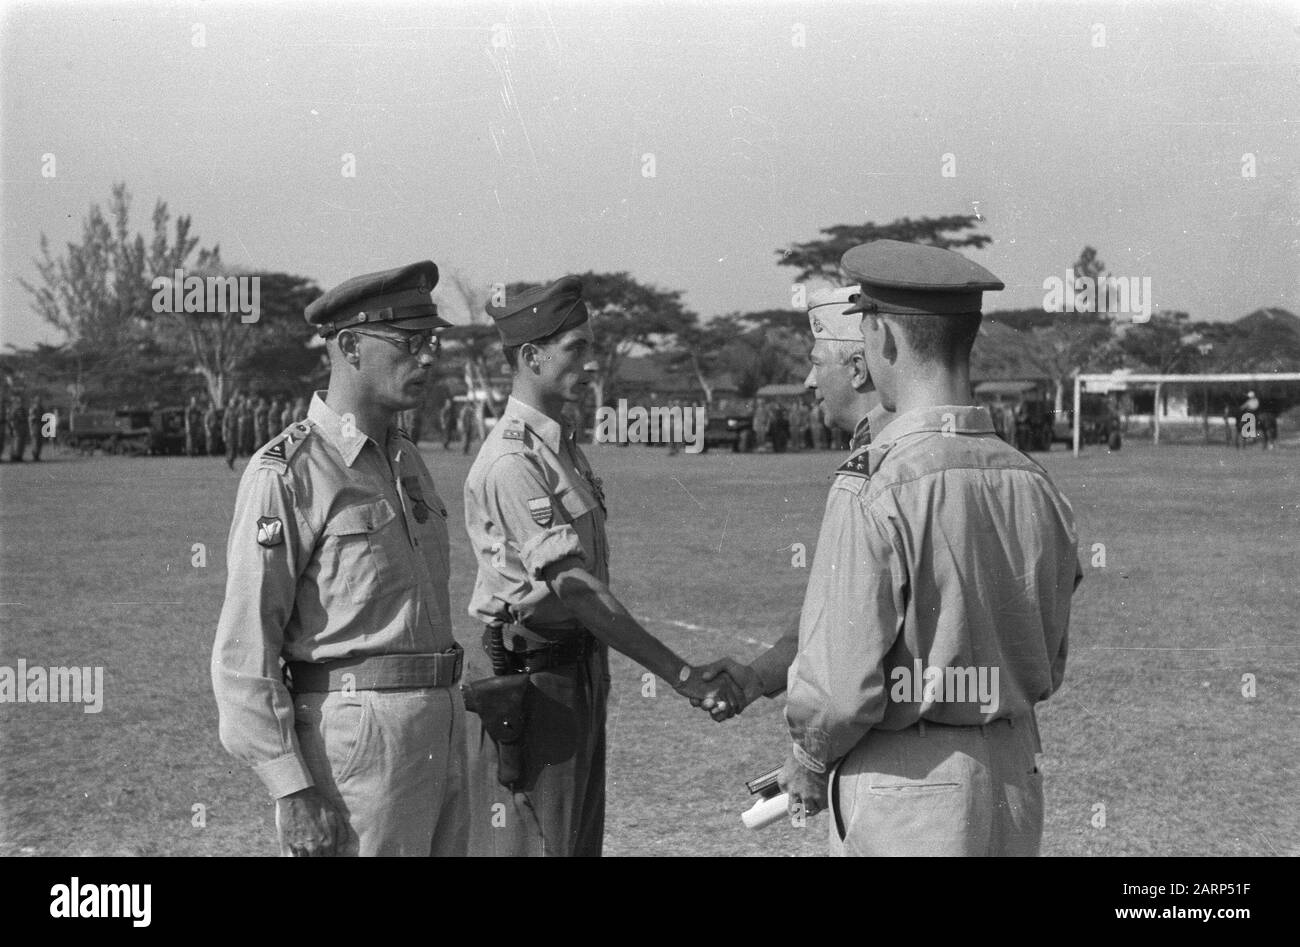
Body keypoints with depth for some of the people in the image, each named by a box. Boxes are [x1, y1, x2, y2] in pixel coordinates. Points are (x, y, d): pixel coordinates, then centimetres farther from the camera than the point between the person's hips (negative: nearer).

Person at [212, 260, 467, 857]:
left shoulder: (404, 462, 15)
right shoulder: (286, 474, -11)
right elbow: (244, 651, -14)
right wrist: (293, 792, -19)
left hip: (439, 734, 8)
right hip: (351, 743, -8)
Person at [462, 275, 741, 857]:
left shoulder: (562, 446, 14)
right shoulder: (511, 463, -19)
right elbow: (575, 589, -24)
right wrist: (682, 677, -25)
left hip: (581, 676, 10)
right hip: (532, 680, -10)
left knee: (580, 841, 14)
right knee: (528, 844, -3)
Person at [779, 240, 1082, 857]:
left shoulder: (875, 492, -18)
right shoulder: (1035, 487, 1)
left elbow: (840, 683, -17)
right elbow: (1045, 668, 10)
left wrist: (806, 762, 1)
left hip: (904, 803, -6)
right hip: (1015, 782, 7)